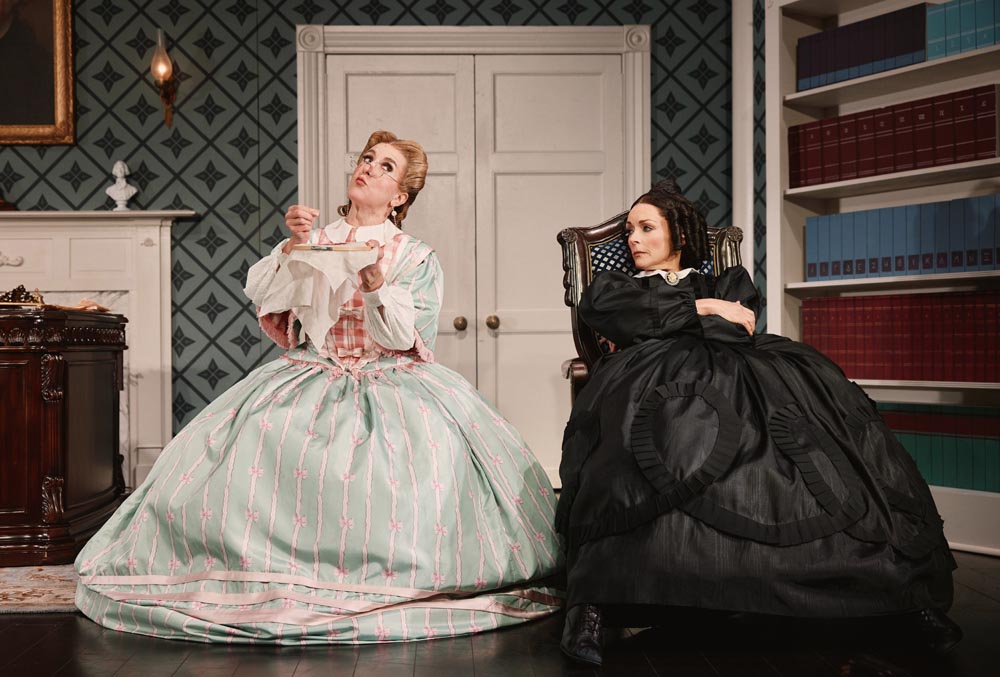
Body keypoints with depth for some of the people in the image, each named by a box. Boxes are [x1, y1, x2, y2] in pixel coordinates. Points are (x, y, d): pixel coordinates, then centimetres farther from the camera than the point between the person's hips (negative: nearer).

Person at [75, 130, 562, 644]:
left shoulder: (416, 257, 7)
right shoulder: (315, 243, 14)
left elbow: (403, 338, -5)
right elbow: (258, 292, 1)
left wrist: (377, 280, -19)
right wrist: (293, 244, -12)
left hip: (389, 381, -2)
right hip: (310, 377, 2)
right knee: (254, 447, -23)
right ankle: (279, 572, -12)